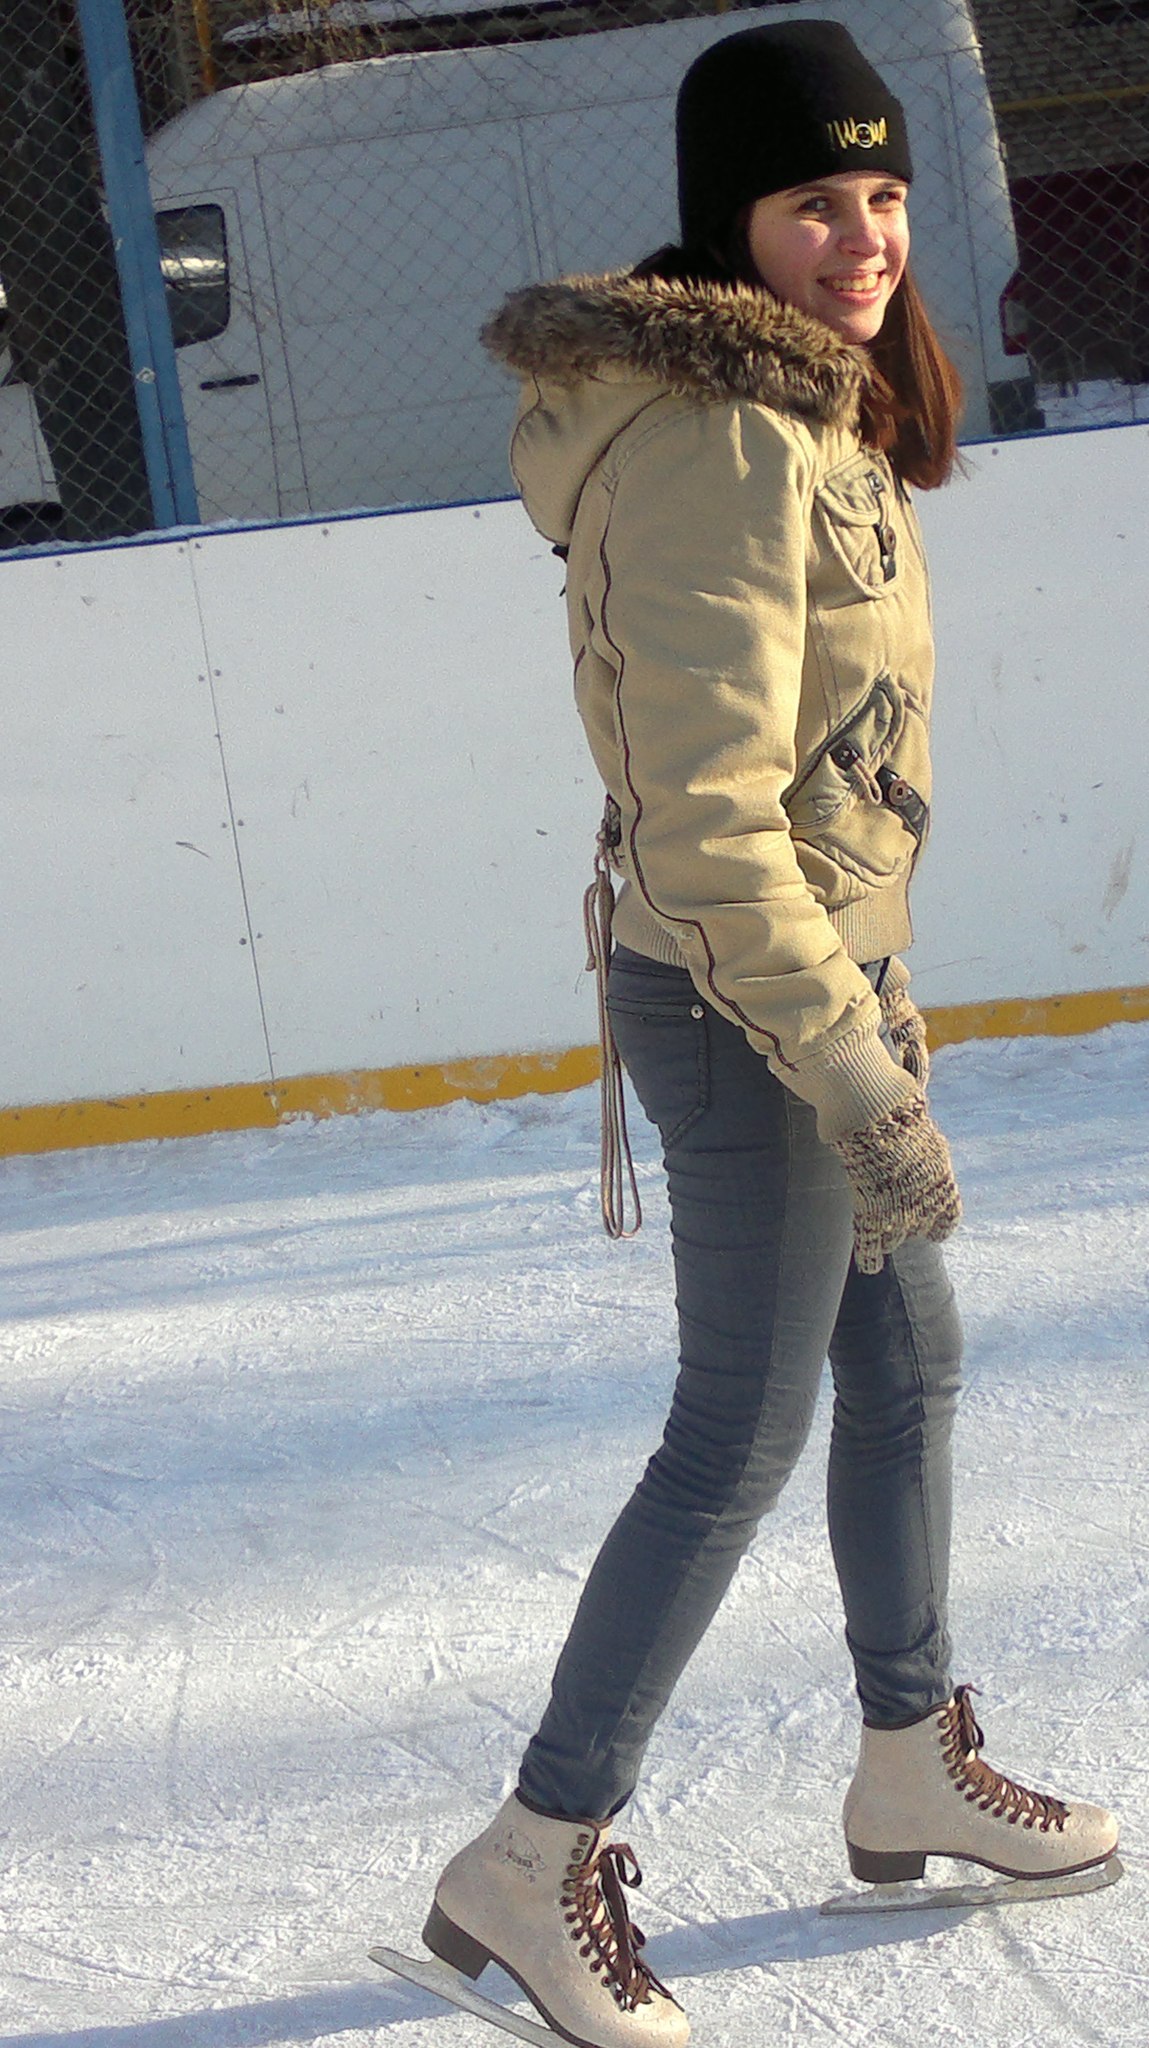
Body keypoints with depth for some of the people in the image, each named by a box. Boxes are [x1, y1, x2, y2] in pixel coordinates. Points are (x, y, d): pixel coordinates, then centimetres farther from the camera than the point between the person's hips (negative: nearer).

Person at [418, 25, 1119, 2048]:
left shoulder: (800, 410, 9)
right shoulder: (726, 447, -23)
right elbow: (712, 821, -27)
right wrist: (859, 1084, -24)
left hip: (814, 971, 10)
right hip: (743, 1000, -10)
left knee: (906, 1363, 19)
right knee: (742, 1435, -1)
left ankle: (913, 1767, 37)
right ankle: (533, 1863, 12)